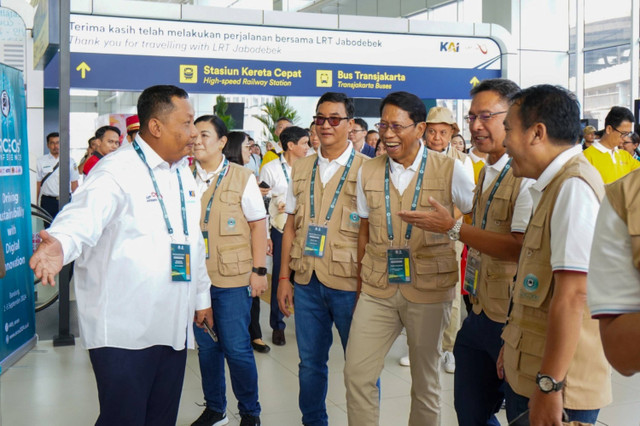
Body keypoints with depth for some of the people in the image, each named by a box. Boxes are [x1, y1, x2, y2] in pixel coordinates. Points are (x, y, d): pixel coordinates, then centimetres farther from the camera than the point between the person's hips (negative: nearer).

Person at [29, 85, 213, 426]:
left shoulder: (182, 172, 13)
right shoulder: (117, 171, -12)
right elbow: (84, 216, -30)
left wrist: (201, 296, 25)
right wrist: (59, 245, -51)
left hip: (173, 327, 8)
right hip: (124, 331, -7)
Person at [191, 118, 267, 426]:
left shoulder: (242, 177, -3)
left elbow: (258, 225, -3)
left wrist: (259, 270, -8)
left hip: (232, 277, -4)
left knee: (236, 349, 0)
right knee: (206, 347, 13)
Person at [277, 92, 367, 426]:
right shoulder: (301, 169, 10)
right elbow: (291, 226, 12)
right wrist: (284, 278, 8)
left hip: (349, 283, -4)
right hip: (307, 281, 4)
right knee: (310, 363, 14)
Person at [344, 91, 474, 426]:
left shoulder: (449, 170, -6)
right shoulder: (368, 172, 5)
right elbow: (365, 230, 11)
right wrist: (361, 281, 10)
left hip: (429, 288, -2)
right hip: (377, 289, 3)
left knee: (426, 378, 11)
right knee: (356, 373, 0)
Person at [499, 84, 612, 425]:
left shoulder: (575, 188, -19)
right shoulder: (554, 186, 13)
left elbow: (573, 295, -25)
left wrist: (549, 385, -24)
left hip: (558, 384, -9)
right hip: (527, 371, 9)